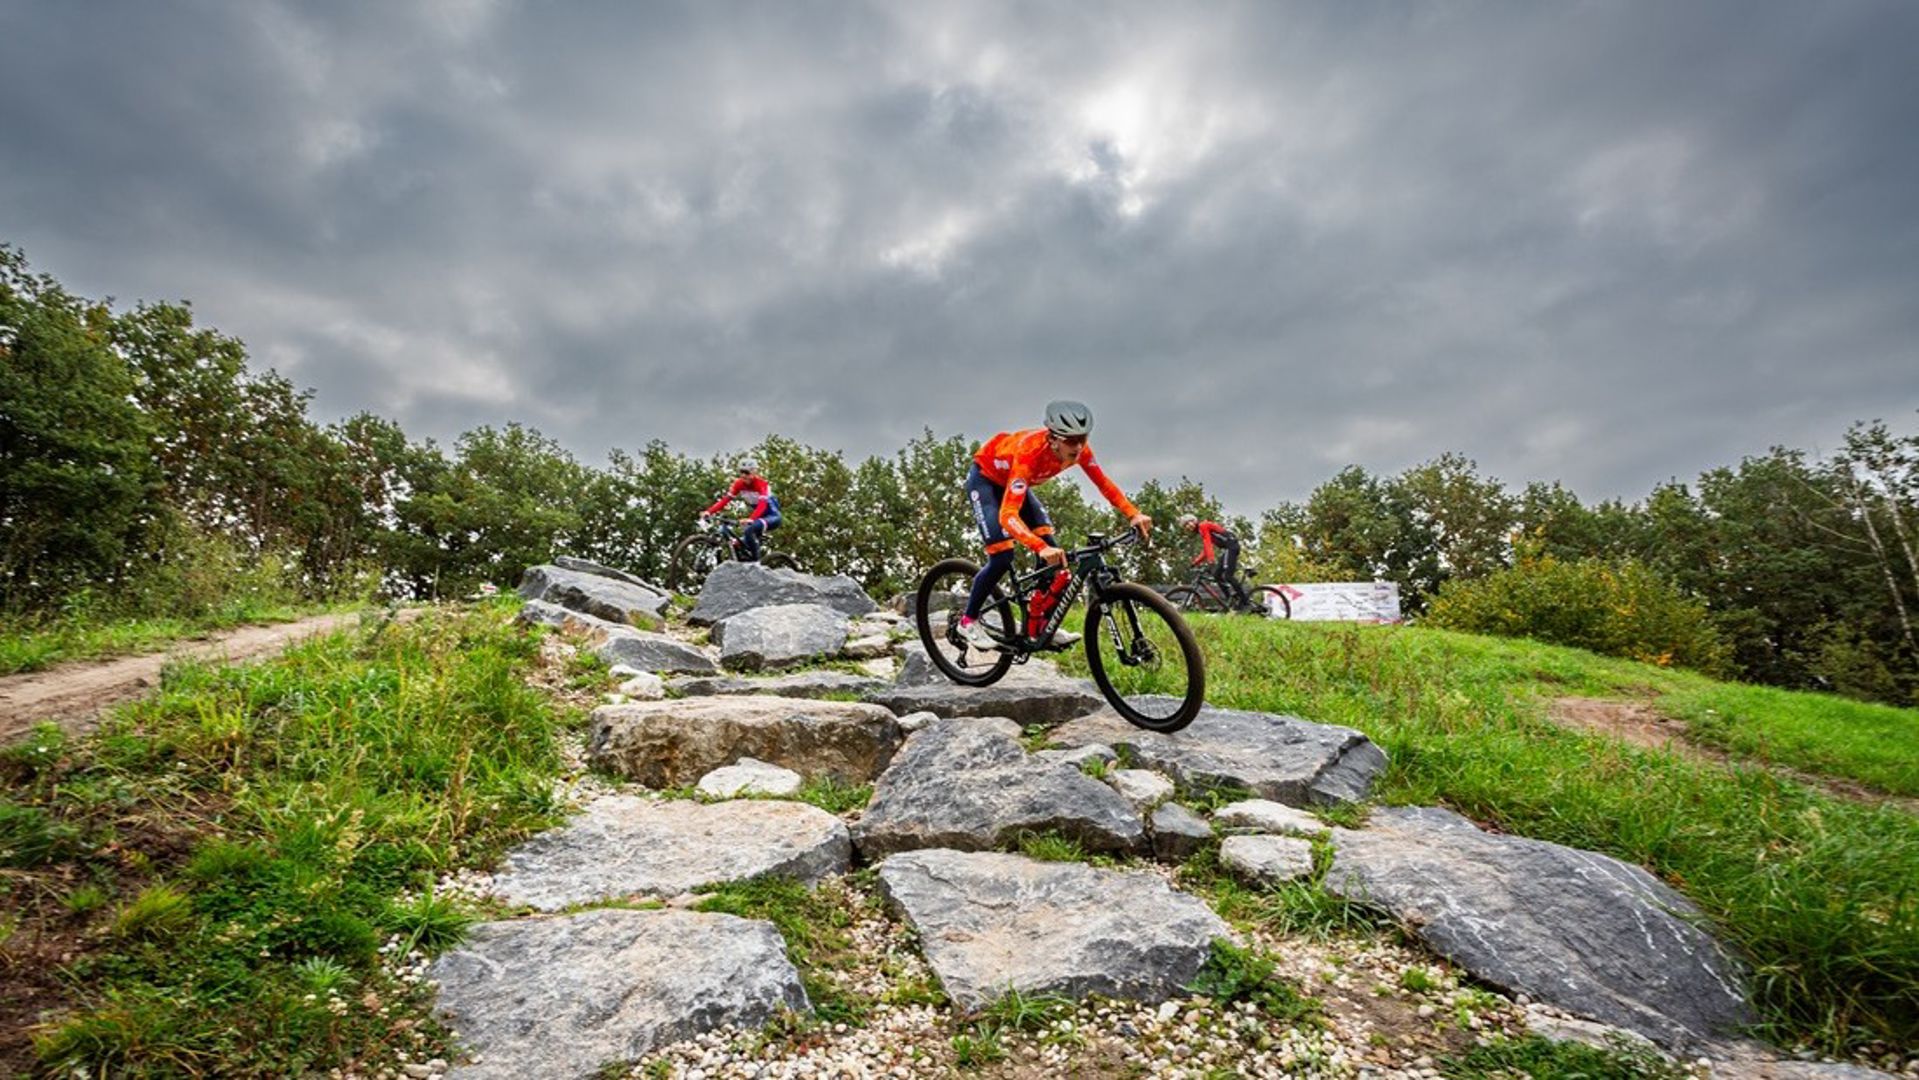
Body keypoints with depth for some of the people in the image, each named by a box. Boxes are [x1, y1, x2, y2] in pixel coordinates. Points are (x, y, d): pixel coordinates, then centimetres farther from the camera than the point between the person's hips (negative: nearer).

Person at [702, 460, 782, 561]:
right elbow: (726, 499, -13)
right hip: (759, 516, 7)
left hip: (772, 516, -7)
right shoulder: (739, 483, -5)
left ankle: (755, 562, -19)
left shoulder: (761, 483, -23)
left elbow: (762, 504, -37)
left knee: (749, 531, -31)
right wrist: (709, 512, -27)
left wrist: (750, 519, -54)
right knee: (741, 543, -7)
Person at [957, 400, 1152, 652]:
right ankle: (969, 621, 2)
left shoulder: (1078, 449, -24)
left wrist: (1133, 515, -23)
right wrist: (1040, 548, -62)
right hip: (985, 478, -6)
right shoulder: (1030, 453, -42)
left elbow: (1104, 483, -9)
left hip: (1013, 481, 6)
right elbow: (1008, 515, -49)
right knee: (1002, 557, -18)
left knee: (1050, 550, -8)